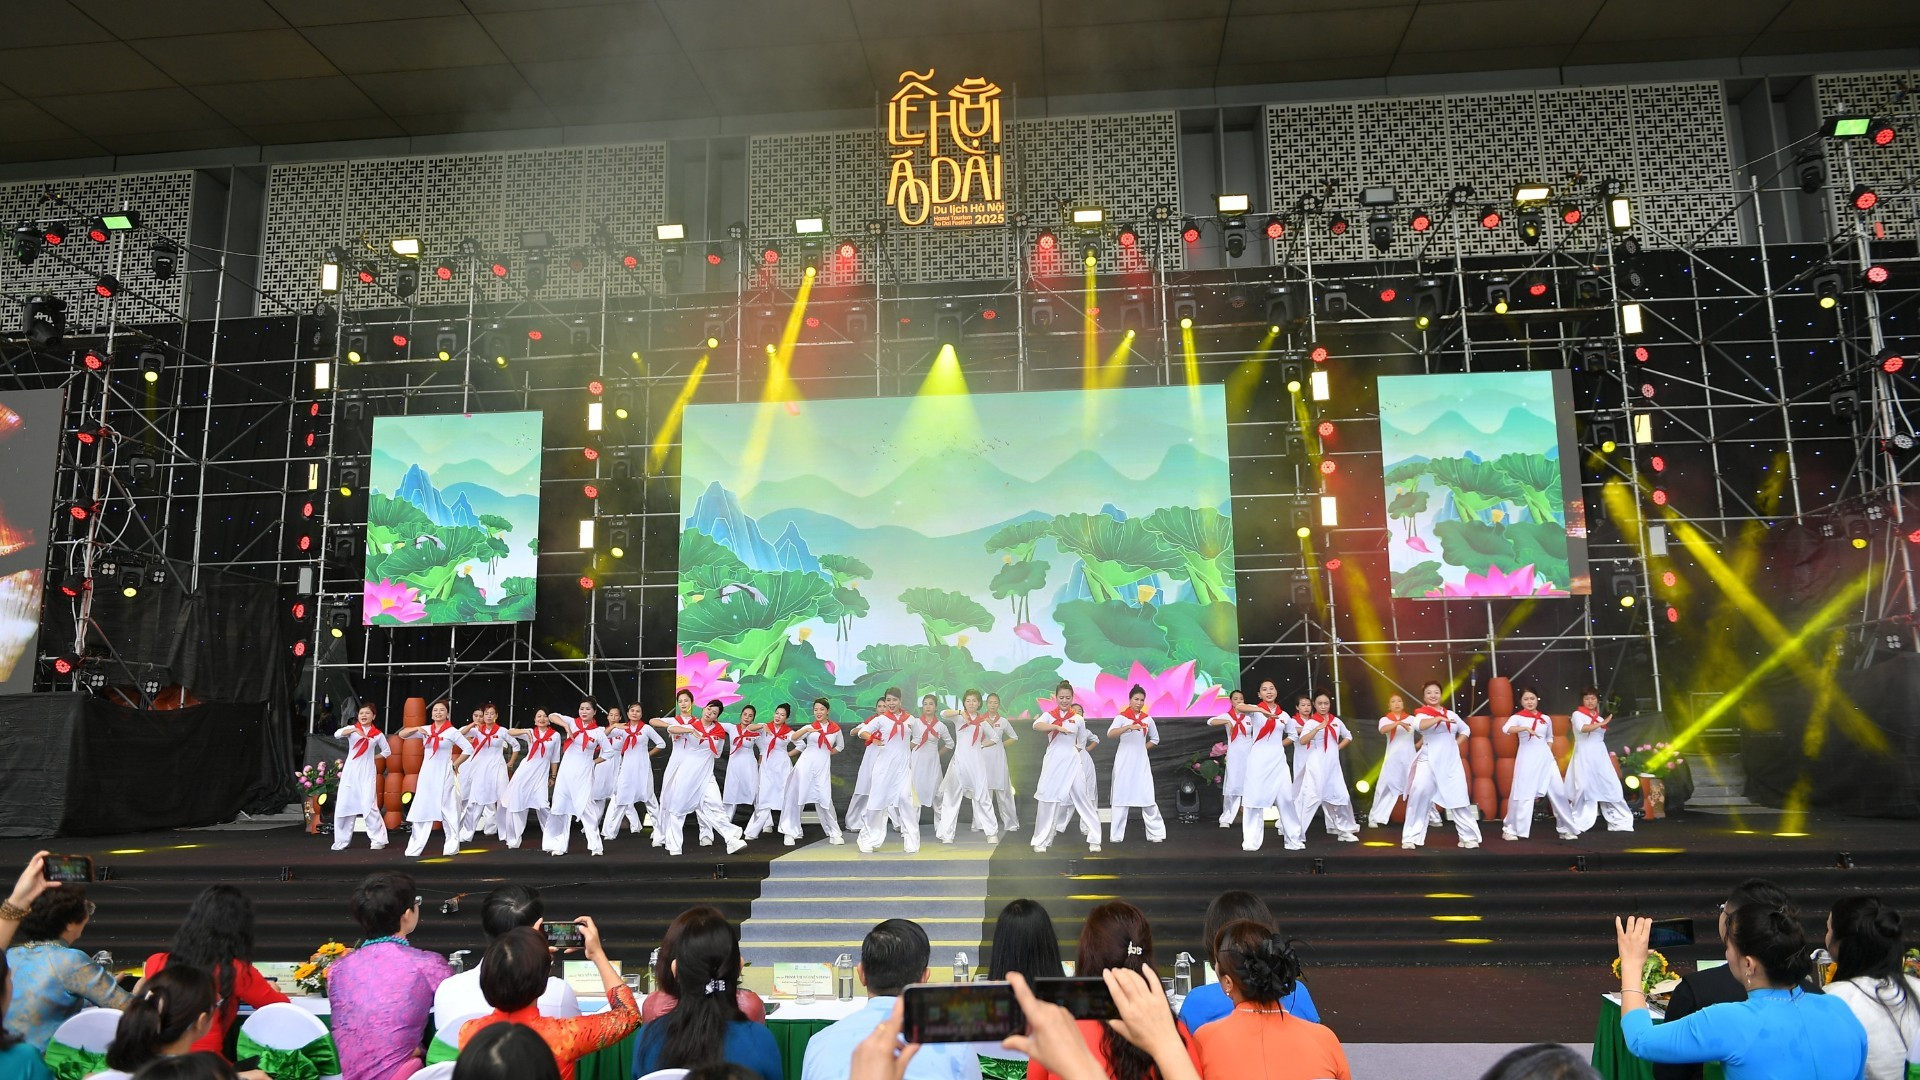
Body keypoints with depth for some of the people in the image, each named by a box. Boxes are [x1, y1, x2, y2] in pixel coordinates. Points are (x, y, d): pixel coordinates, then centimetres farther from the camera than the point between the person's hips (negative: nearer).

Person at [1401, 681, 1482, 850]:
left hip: (1451, 762, 4)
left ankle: (1469, 837, 15)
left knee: (1459, 798, 3)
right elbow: (1419, 725, -29)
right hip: (1428, 762, -4)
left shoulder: (1451, 714, 10)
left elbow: (1465, 730, 26)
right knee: (1419, 797, -11)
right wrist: (1438, 718, -41)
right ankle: (1411, 838, -2)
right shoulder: (1422, 714, -4)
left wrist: (1455, 745, 11)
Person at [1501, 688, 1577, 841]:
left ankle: (1566, 829, 16)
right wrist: (1525, 728, -36)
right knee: (1523, 794, -4)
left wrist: (1548, 751, 8)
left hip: (1545, 758, 4)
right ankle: (1509, 830, 6)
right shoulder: (1517, 717, -4)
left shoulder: (1546, 718, 10)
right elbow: (1506, 728, -24)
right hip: (1526, 758, -4)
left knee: (1559, 792, 3)